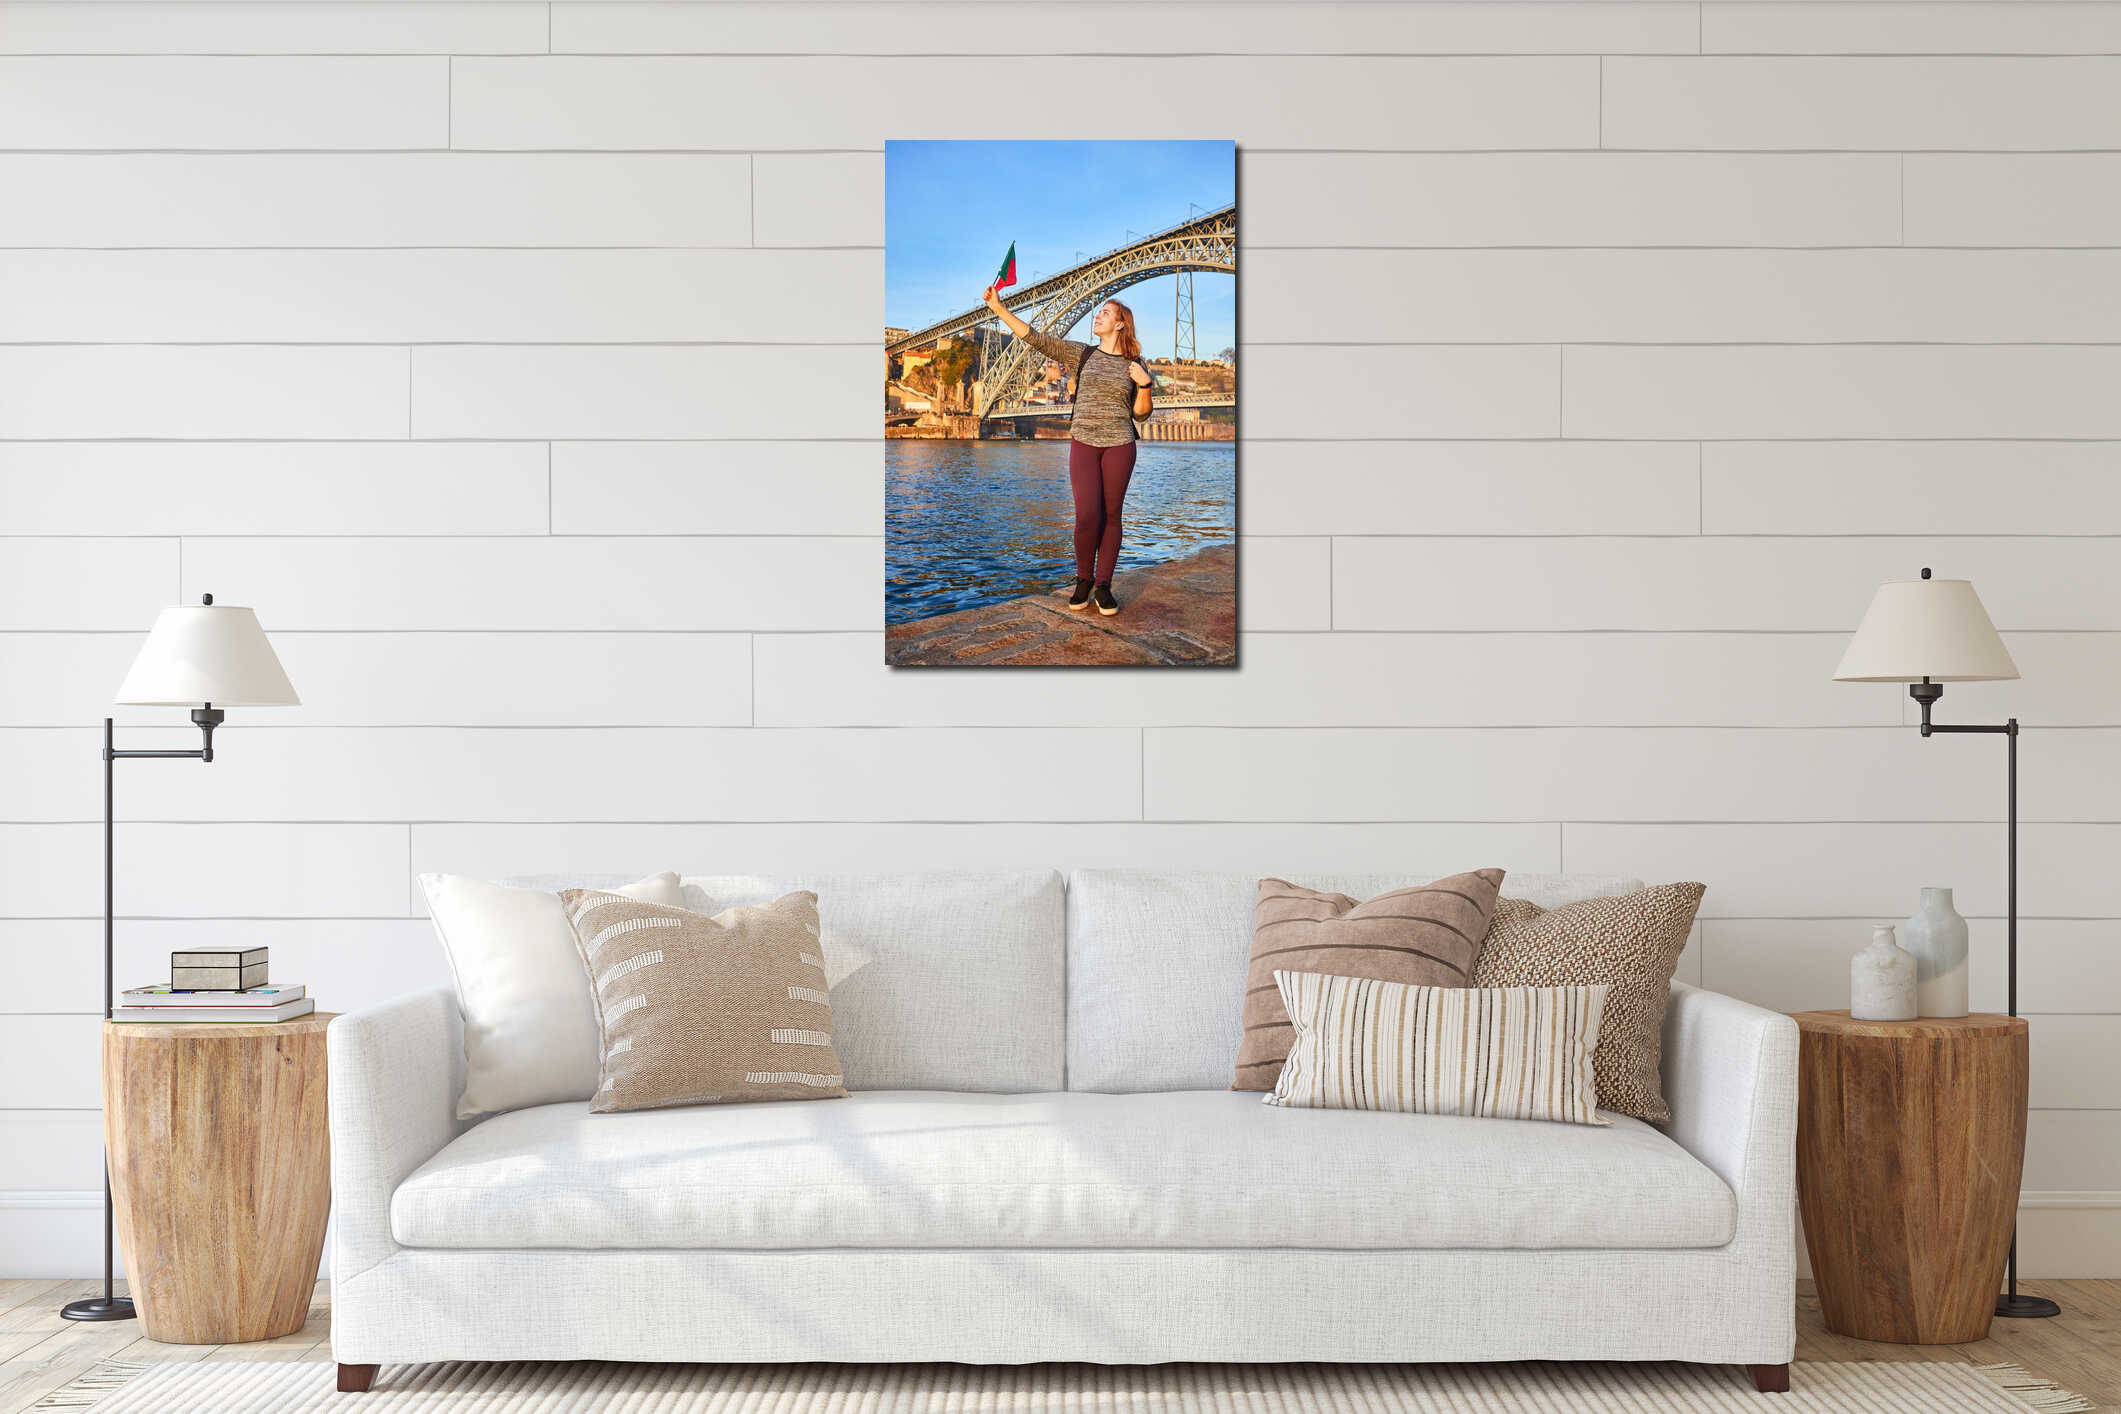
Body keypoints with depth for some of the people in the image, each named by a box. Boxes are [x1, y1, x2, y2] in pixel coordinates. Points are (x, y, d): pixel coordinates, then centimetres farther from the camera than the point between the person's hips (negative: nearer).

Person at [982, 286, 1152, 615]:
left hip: (1119, 444, 0)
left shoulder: (1135, 365, 4)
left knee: (1111, 516, 0)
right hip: (1084, 442, 0)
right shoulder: (1080, 354, 5)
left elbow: (1140, 413, 7)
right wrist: (999, 309, -10)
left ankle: (1103, 586, 7)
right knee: (1087, 516, -11)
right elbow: (1035, 338, -2)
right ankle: (1083, 580, 7)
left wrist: (1144, 384, -12)